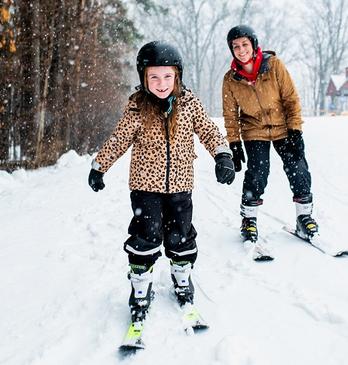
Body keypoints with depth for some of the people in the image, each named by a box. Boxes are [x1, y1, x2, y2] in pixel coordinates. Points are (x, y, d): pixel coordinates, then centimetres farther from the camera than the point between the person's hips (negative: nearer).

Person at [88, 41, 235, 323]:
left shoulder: (189, 103, -3)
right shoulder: (137, 106, -7)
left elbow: (208, 130, 0)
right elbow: (119, 140, 0)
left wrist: (223, 154, -16)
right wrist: (99, 166, 3)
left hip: (179, 184, 2)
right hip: (145, 184, -2)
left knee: (180, 236, 11)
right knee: (146, 236, -3)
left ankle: (183, 279, 36)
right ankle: (141, 290, 15)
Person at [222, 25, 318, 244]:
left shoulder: (273, 65, -13)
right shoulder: (231, 79, -8)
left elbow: (291, 98, -8)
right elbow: (231, 115, 0)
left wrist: (295, 130, -12)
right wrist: (234, 145, -3)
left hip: (283, 128, 0)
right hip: (255, 131, 0)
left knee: (298, 171, -3)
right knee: (257, 174, -11)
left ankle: (305, 216, 15)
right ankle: (249, 220, 8)